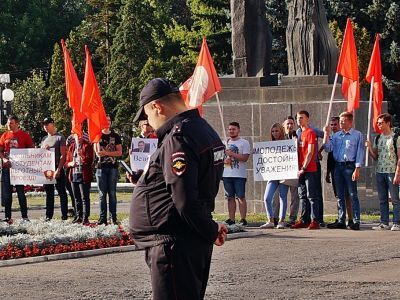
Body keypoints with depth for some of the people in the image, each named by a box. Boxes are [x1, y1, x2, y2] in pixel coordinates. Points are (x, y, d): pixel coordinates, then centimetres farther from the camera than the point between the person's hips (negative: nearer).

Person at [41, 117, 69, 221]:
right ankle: (49, 215, 12)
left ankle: (64, 215, 0)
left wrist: (58, 169, -17)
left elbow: (63, 155, -8)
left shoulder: (60, 137, -2)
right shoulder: (44, 139, 18)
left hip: (57, 168, -6)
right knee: (49, 193, 9)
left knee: (62, 192, -2)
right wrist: (44, 150, -3)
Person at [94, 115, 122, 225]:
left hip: (113, 167, 0)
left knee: (112, 193, -1)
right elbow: (97, 152, 1)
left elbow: (119, 152, 2)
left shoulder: (115, 136, 10)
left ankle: (113, 217, 0)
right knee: (102, 194, -1)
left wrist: (106, 152, -8)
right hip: (101, 167, 0)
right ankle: (102, 218, 0)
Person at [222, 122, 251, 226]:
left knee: (241, 197, -7)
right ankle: (231, 219, 8)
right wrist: (224, 160, -3)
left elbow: (245, 158, -11)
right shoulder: (225, 143, 16)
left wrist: (231, 154, -14)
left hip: (239, 175, -5)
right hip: (226, 174, 5)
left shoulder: (244, 143, -1)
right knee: (230, 197, 6)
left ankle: (243, 219, -6)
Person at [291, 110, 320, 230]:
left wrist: (304, 168, -16)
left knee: (311, 195, -8)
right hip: (301, 170, 9)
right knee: (303, 196, 9)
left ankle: (315, 221, -8)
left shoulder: (310, 133, -8)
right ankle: (304, 220, 13)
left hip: (309, 169, -8)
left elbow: (310, 152, -13)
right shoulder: (300, 134, 17)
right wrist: (299, 168, 11)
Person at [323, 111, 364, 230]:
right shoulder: (336, 135, 14)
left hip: (350, 166, -5)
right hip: (338, 166, 5)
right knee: (340, 195, 7)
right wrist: (326, 133, -2)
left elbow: (360, 153, -4)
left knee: (352, 194, -7)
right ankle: (341, 221, 12)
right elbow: (328, 148, 5)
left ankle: (356, 221, -7)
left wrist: (357, 169, -12)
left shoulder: (357, 135, 1)